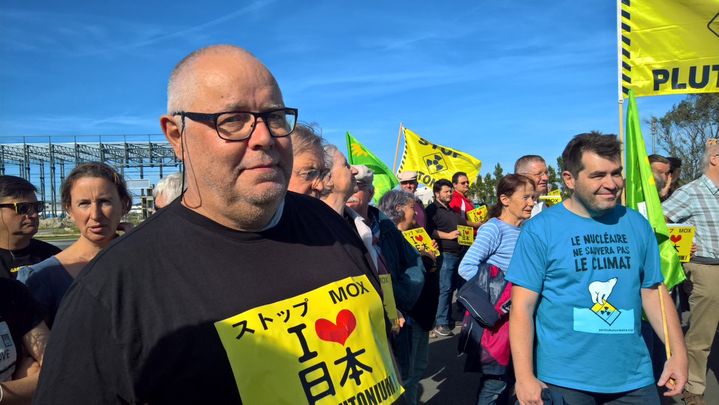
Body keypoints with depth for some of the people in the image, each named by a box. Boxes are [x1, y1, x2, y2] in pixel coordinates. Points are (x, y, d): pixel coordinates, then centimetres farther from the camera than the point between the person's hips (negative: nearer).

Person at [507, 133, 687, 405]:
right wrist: (524, 377, -15)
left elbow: (653, 291, 11)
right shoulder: (539, 229, -11)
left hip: (634, 378, 4)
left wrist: (678, 352, 2)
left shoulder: (637, 225, 3)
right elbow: (522, 307, -12)